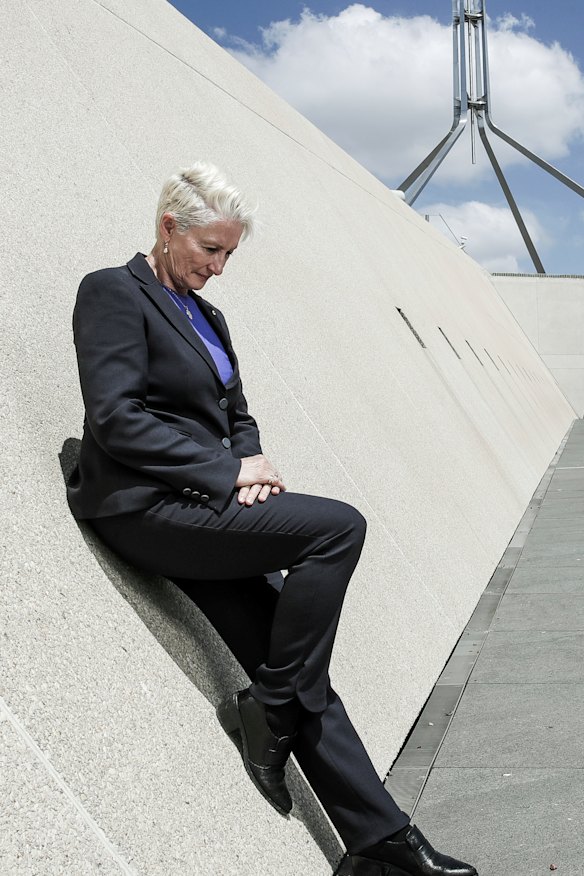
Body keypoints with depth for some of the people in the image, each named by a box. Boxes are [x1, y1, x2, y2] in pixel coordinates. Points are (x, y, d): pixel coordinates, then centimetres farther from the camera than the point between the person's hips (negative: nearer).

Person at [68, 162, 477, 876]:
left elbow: (237, 417, 23)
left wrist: (252, 465, -1)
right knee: (338, 526, -22)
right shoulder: (114, 293, -4)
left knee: (299, 676, 1)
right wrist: (228, 470, -14)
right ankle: (268, 711, -8)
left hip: (202, 506, 8)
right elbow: (116, 417, -15)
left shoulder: (207, 317, 22)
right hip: (144, 508, -8)